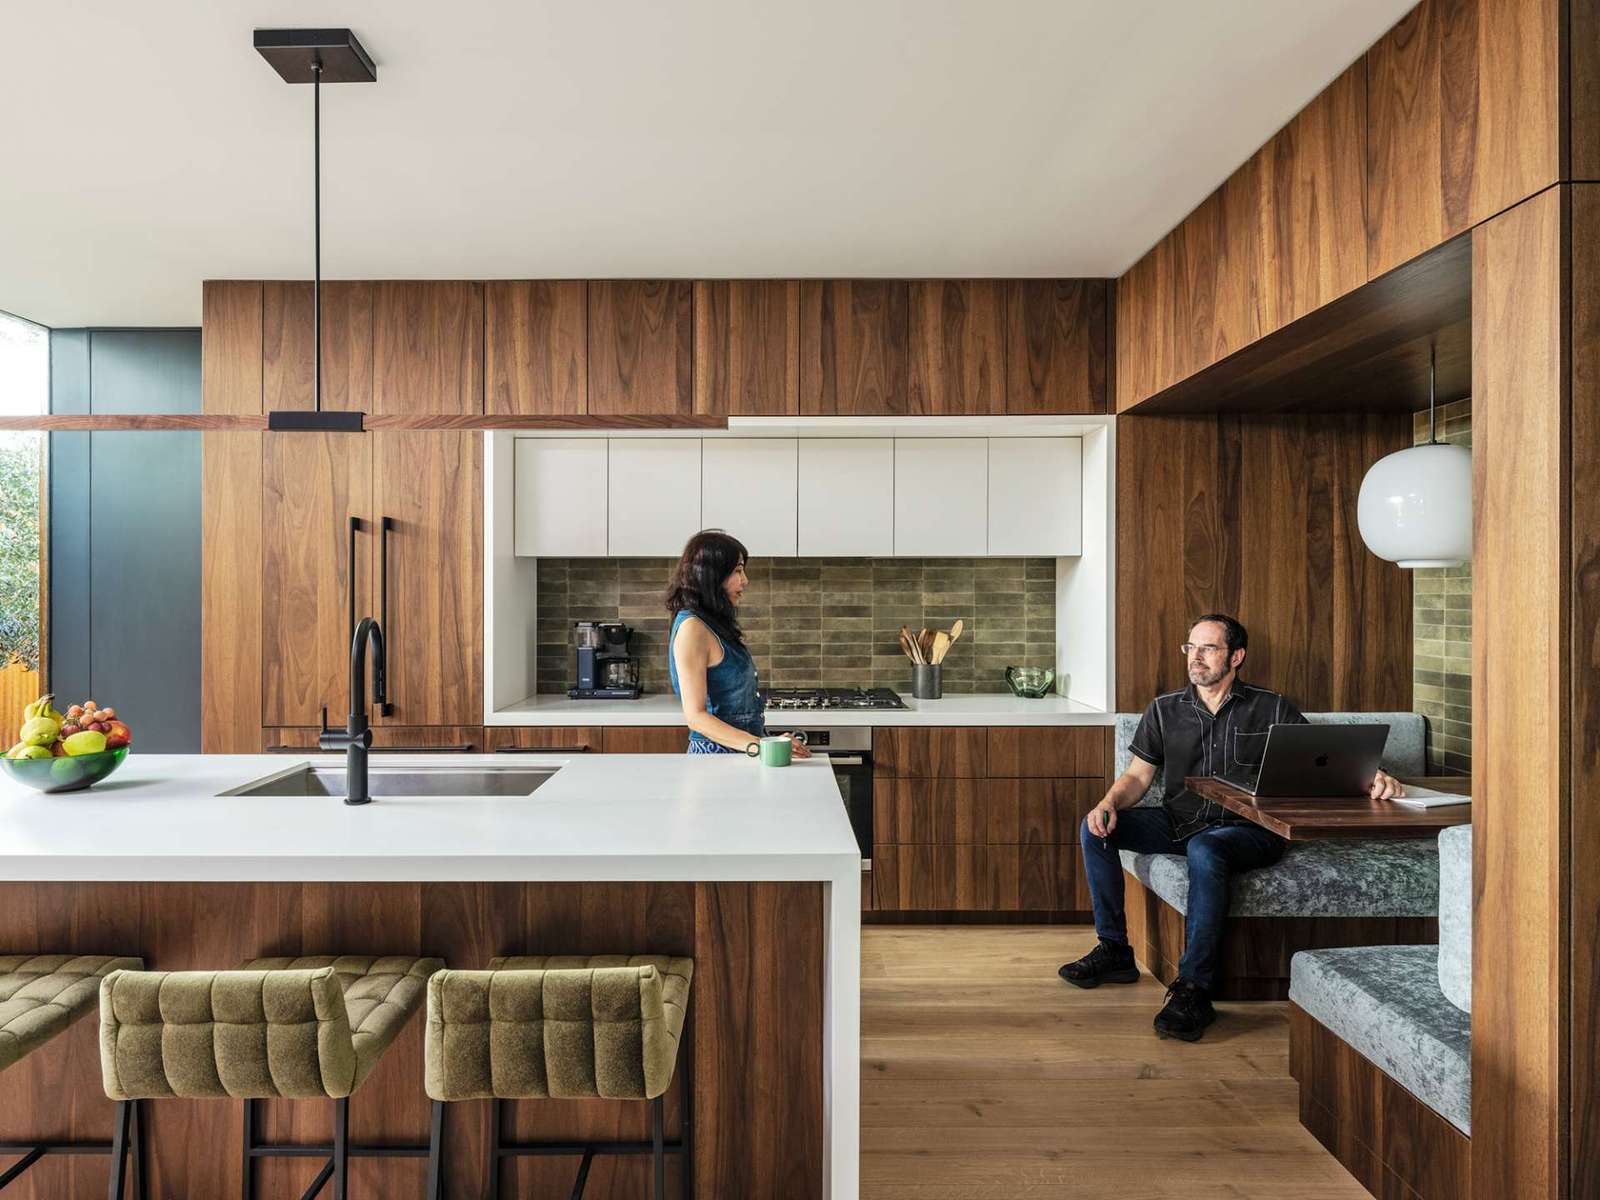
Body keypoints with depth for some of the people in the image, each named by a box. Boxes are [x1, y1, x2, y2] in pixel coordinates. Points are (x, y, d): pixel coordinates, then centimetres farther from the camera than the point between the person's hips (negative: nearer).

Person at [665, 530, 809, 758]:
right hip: (717, 753, -8)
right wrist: (757, 746, -23)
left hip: (737, 752, 8)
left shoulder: (714, 624, 14)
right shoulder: (692, 628, -13)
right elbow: (695, 716, -17)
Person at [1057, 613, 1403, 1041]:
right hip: (1178, 822, 4)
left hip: (1247, 830, -4)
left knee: (1205, 849, -39)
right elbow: (1137, 775, 7)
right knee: (1096, 828, -15)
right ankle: (1114, 949, -2)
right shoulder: (1164, 710, 10)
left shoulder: (1271, 710, 3)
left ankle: (1193, 989, -33)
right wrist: (1108, 804, -14)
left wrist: (1370, 779, -24)